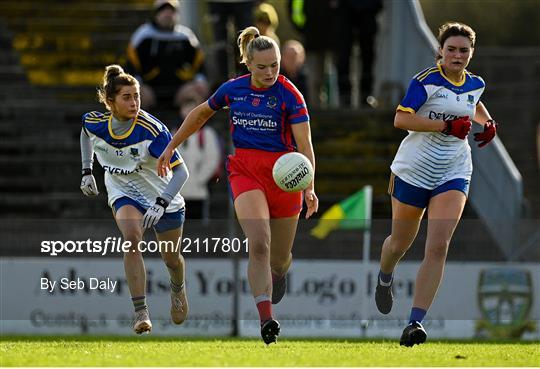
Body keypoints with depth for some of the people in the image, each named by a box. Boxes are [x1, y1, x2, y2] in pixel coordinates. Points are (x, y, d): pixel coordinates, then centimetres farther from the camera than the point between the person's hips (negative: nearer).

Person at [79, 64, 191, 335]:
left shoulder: (152, 130, -30)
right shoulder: (94, 123, -17)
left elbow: (181, 171, -29)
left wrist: (162, 204, -41)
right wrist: (87, 171, 8)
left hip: (162, 194, -1)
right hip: (124, 194, 1)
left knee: (171, 258, 12)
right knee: (132, 238, -28)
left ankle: (178, 289, 51)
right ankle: (141, 312, -28)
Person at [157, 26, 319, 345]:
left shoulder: (289, 95, -9)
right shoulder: (233, 89, 2)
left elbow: (304, 145, -15)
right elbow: (201, 114, 21)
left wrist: (309, 187, -29)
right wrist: (171, 147, 23)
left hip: (283, 174, -1)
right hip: (245, 171, 1)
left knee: (279, 258, 9)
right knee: (259, 244, -22)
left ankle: (279, 273, 49)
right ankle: (266, 319, -28)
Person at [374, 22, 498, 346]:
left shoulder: (475, 84, 6)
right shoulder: (426, 81, -13)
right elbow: (401, 119, -21)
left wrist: (488, 122, 10)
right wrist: (447, 126, -25)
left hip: (453, 174, 3)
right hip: (414, 170, -3)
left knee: (438, 248, -15)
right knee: (401, 243, 14)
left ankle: (416, 323, -19)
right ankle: (385, 279, 51)